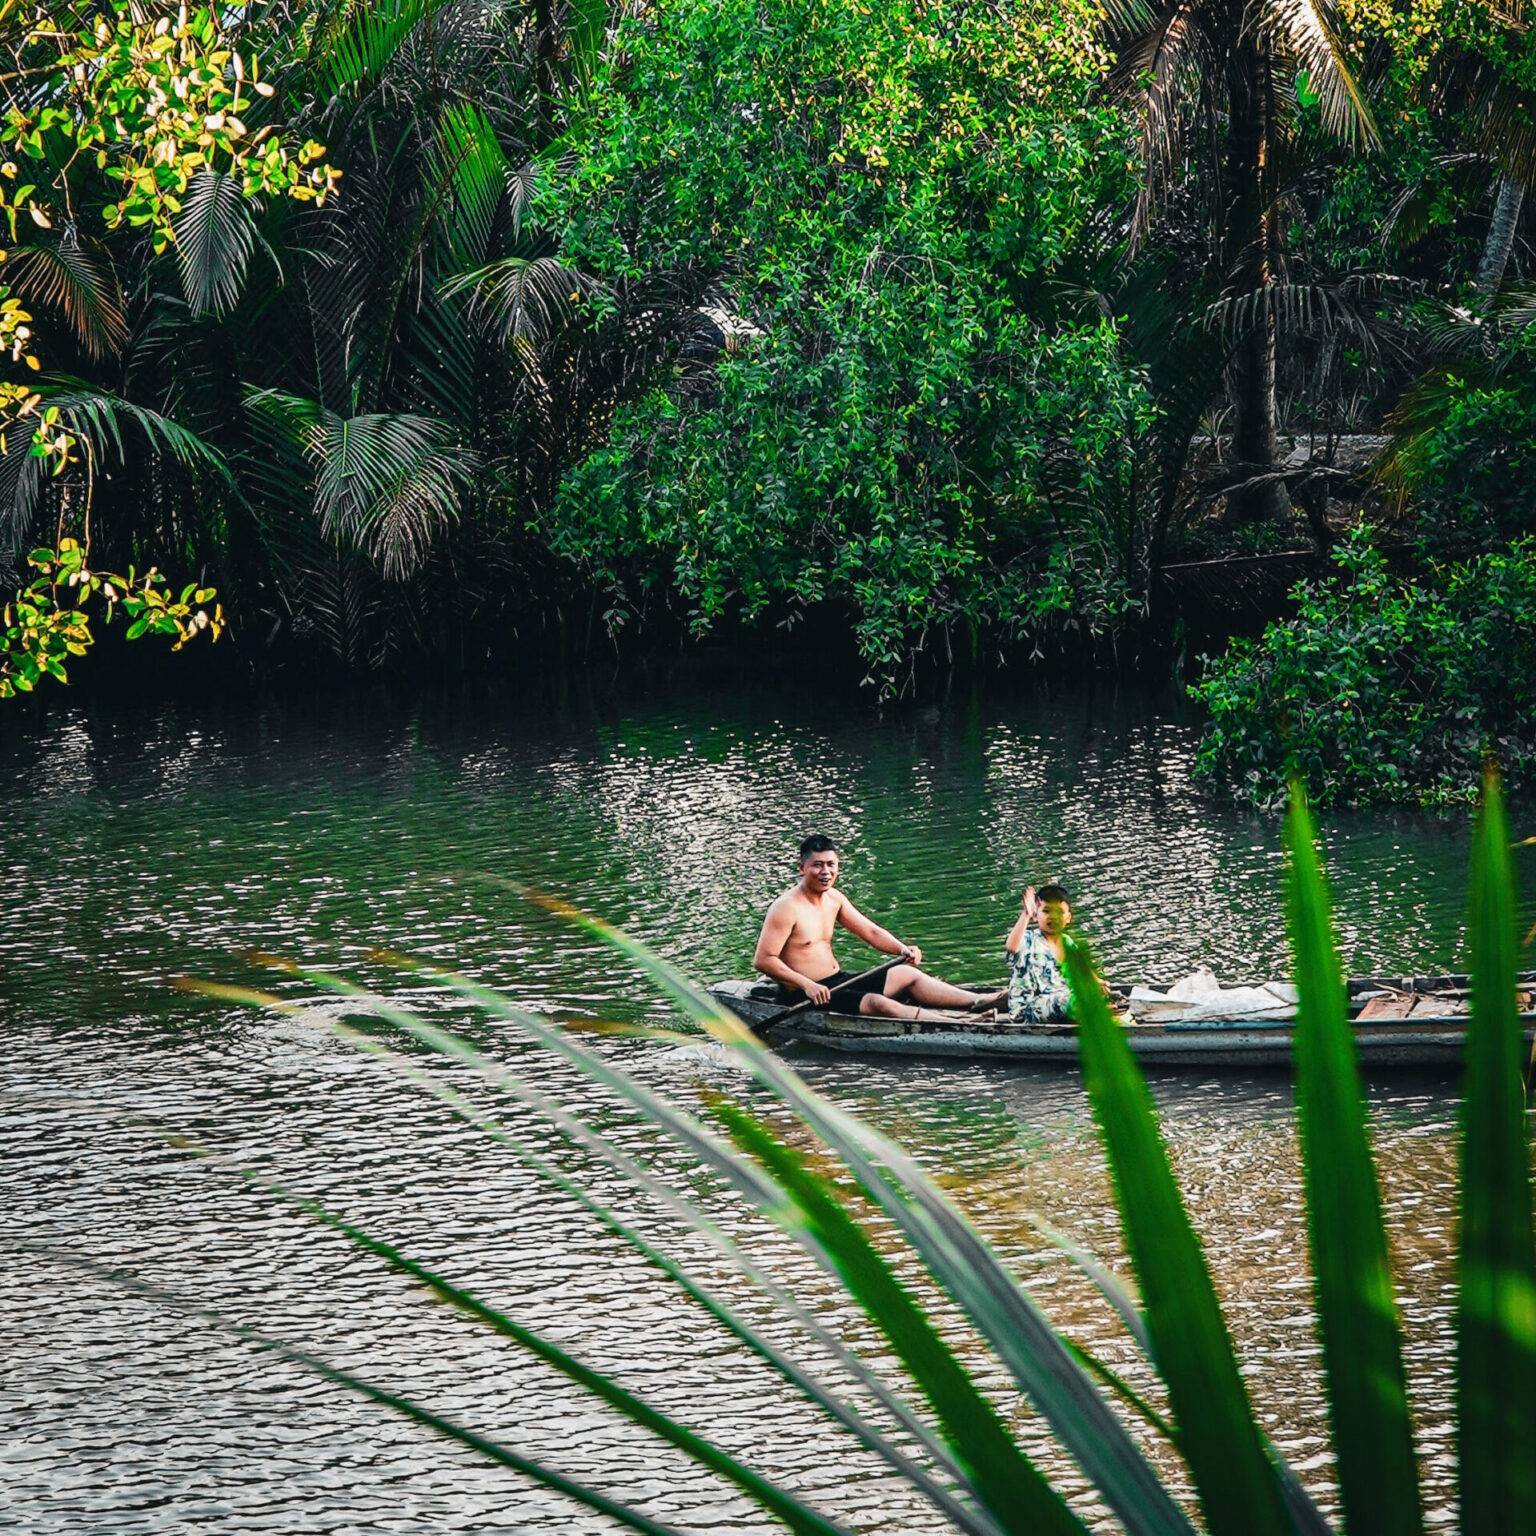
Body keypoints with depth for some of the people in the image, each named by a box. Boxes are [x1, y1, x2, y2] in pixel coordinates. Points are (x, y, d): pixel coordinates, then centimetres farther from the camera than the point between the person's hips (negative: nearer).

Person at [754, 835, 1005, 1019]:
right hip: (805, 995, -10)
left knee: (907, 974, 6)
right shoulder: (787, 908, -16)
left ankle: (976, 1002, -1)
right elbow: (763, 960, -21)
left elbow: (871, 932, 13)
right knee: (878, 1003, -27)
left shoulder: (833, 899, 10)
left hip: (836, 981, 10)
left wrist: (902, 949, -6)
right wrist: (806, 985, -28)